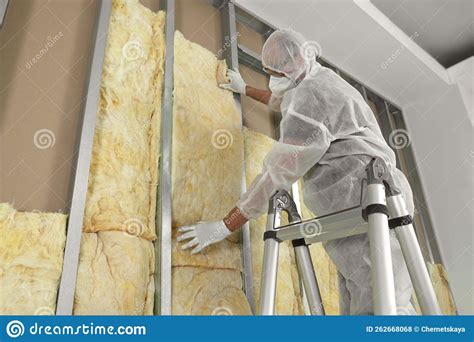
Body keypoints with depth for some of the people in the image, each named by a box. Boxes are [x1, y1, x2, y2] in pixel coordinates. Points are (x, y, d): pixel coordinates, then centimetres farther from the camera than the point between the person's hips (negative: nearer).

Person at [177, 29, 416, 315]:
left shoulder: (310, 95, -8)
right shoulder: (324, 79, 23)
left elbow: (277, 173, -13)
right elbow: (281, 100, 47)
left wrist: (224, 227, -9)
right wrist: (245, 89, 57)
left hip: (363, 202, -10)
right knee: (358, 306, 5)